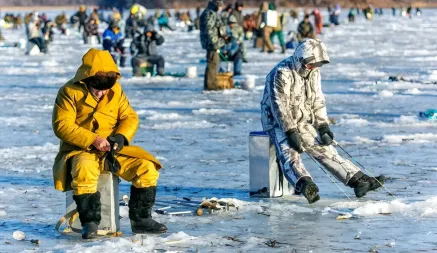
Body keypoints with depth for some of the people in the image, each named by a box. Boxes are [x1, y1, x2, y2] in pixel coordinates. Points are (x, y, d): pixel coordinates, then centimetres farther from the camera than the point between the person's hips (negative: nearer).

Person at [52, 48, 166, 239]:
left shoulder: (115, 90, 7)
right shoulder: (70, 92, -8)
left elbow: (130, 117, 9)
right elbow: (62, 126, -14)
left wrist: (121, 137, -13)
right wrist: (93, 140, -24)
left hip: (113, 151, 5)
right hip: (81, 150, -5)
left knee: (147, 168, -14)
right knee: (84, 171, -39)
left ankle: (141, 219, 0)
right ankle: (90, 222, -27)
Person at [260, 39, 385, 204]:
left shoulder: (313, 72, 7)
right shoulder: (282, 73, -18)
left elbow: (318, 101, 13)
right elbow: (279, 106, -22)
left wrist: (323, 126, 2)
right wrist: (291, 132, -25)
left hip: (303, 123, 7)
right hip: (278, 123, -7)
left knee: (325, 150, -1)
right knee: (289, 153, -31)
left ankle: (359, 181, -7)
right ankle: (305, 185, -56)